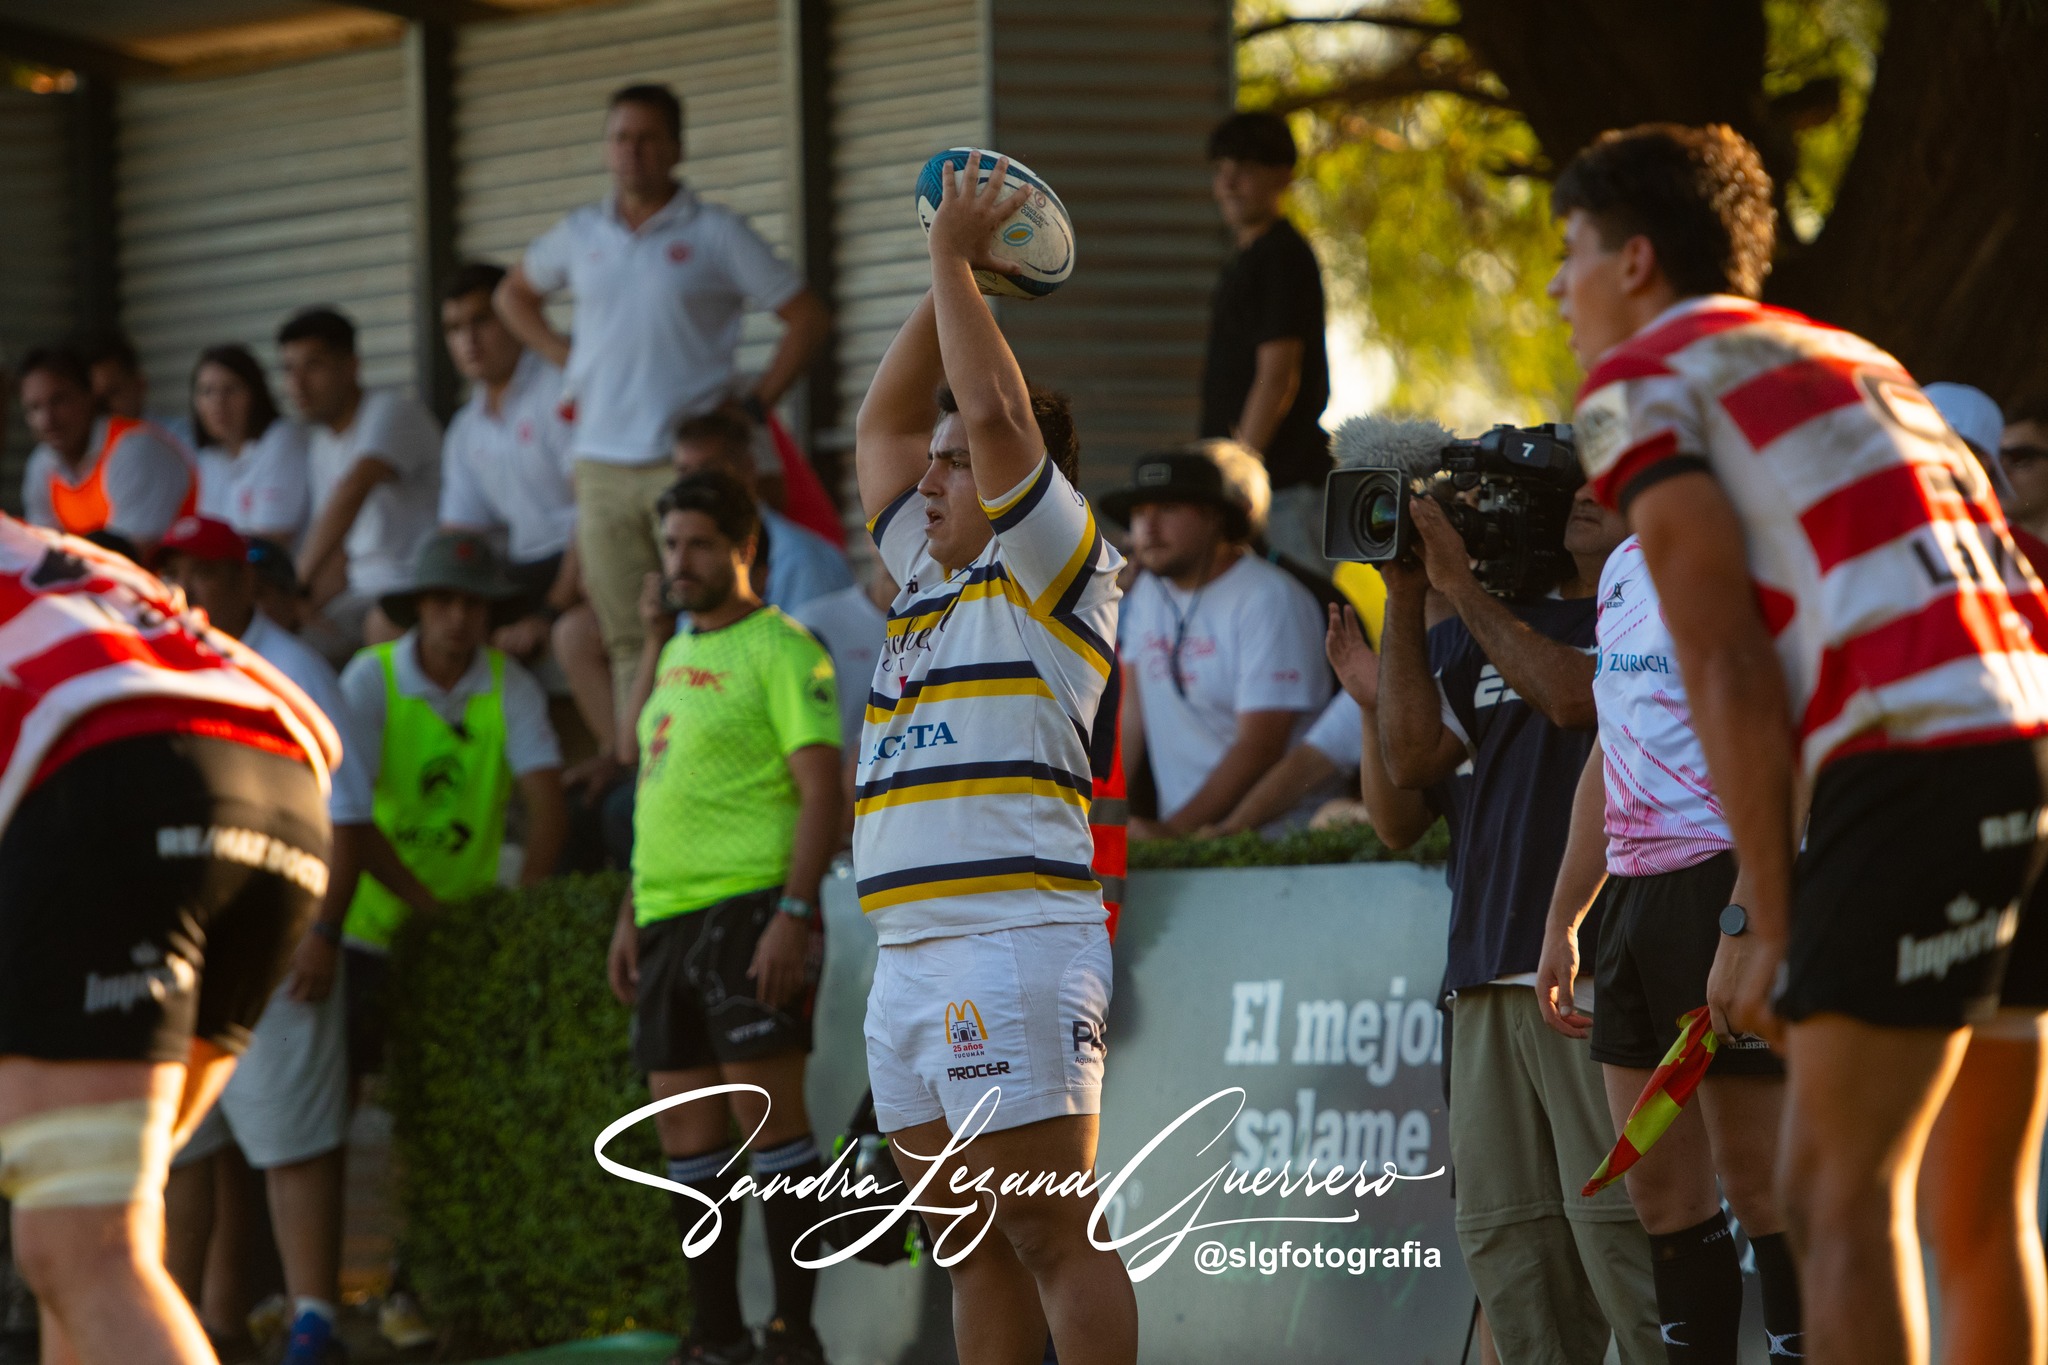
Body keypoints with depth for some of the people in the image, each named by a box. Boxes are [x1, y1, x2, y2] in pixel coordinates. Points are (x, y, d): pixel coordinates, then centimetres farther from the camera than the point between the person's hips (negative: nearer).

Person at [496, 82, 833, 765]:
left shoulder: (716, 234, 1)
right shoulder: (580, 235, 12)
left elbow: (808, 318, 4)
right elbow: (514, 294, 31)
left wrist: (755, 403, -3)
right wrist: (565, 359, 15)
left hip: (688, 459, -4)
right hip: (602, 469, 4)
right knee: (626, 638, 4)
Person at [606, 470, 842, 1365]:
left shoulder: (781, 650, -6)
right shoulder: (676, 654, 19)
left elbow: (822, 793, -12)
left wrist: (793, 913, -21)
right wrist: (632, 914, 20)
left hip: (750, 909, -8)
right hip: (670, 914, 8)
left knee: (767, 1117, -9)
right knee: (686, 1135, 7)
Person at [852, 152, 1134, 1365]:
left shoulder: (1058, 567, -1)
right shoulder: (934, 576, 21)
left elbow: (996, 413, -13)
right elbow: (884, 423, 28)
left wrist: (957, 264, -4)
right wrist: (952, 276, 21)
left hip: (1014, 942, -9)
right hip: (911, 953, 9)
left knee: (1056, 1239, -11)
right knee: (974, 1250, 8)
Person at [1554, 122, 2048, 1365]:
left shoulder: (1641, 385, 5)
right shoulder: (1854, 359, 28)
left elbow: (1728, 667, -4)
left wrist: (1773, 922, -2)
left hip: (1921, 757, -8)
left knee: (1839, 1194, -6)